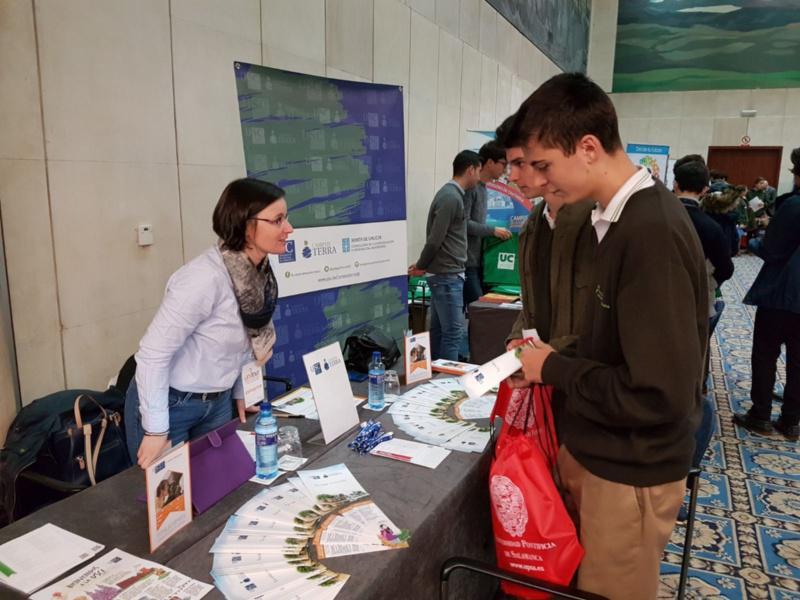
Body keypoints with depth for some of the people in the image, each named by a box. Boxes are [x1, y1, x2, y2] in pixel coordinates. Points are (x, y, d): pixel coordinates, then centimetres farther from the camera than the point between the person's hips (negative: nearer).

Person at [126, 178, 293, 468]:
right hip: (169, 404, -7)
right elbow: (153, 354, -25)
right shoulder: (205, 278, -30)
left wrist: (241, 393, 13)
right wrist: (156, 431, -21)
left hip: (217, 402, 7)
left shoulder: (260, 272, -6)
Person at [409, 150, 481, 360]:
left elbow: (436, 239, 18)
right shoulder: (451, 197, -16)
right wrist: (421, 266, -4)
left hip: (445, 274, 10)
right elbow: (435, 240, -18)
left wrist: (422, 266, 12)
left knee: (438, 330, 13)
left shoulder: (451, 194, 16)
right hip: (447, 275, -10)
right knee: (453, 332, -5)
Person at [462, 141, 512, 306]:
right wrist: (493, 230, -13)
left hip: (477, 260, 9)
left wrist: (492, 233, 8)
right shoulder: (470, 187, -13)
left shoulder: (483, 187, 17)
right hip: (466, 261, -9)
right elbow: (463, 223, -19)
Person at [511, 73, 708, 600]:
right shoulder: (627, 216, 3)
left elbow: (660, 394, -28)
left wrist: (555, 369, -17)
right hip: (598, 451, 8)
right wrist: (554, 360, 2)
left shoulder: (651, 232, -26)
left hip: (631, 473, -8)